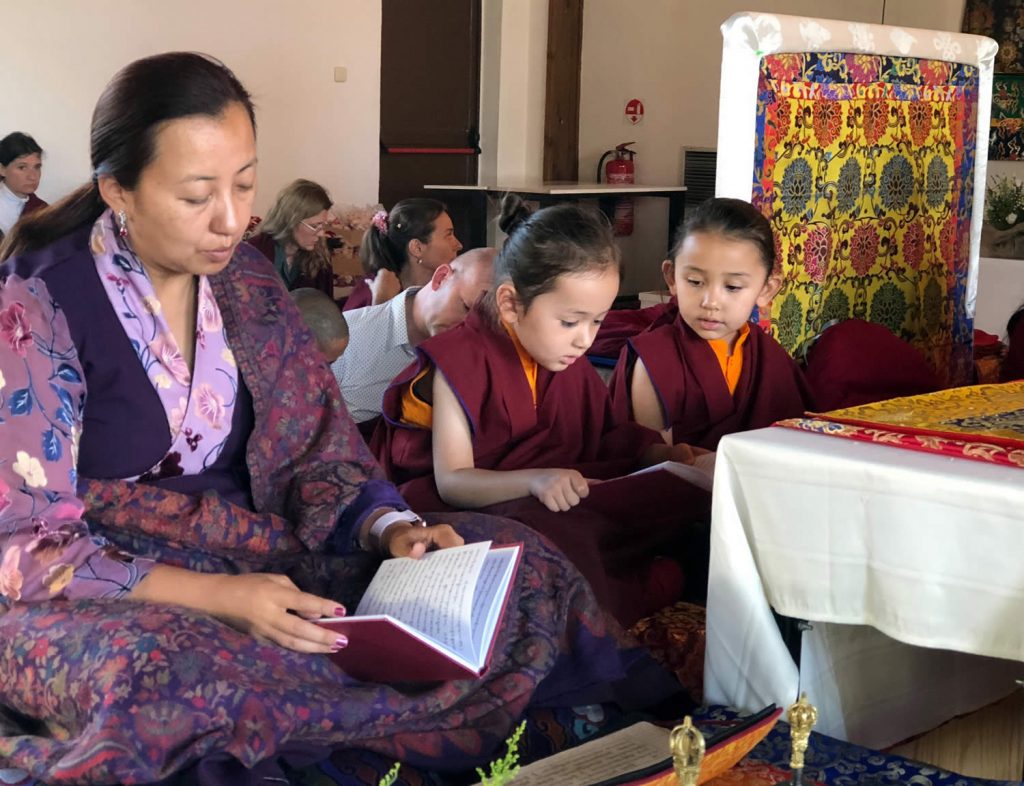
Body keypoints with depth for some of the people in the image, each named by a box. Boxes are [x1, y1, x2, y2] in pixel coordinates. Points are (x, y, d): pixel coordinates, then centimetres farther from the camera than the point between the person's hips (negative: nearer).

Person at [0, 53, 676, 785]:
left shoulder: (244, 277, 3)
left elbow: (314, 450, 7)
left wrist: (390, 527, -15)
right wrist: (219, 596, -29)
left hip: (253, 554, 6)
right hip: (93, 598, -6)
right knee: (174, 669, -42)